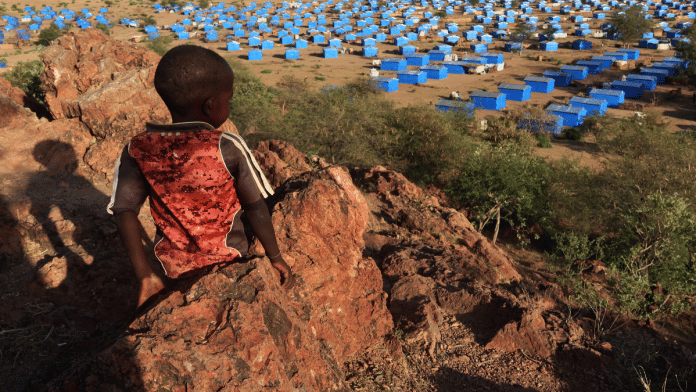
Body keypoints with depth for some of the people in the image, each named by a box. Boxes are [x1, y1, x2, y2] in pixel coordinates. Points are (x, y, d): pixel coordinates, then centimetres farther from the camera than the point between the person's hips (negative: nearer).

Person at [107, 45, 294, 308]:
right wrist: (275, 257, -3)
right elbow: (255, 209, -15)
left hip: (173, 266, 3)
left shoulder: (137, 152, -14)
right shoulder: (229, 148, -22)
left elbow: (125, 214, -15)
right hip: (227, 261, -2)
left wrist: (144, 276, -9)